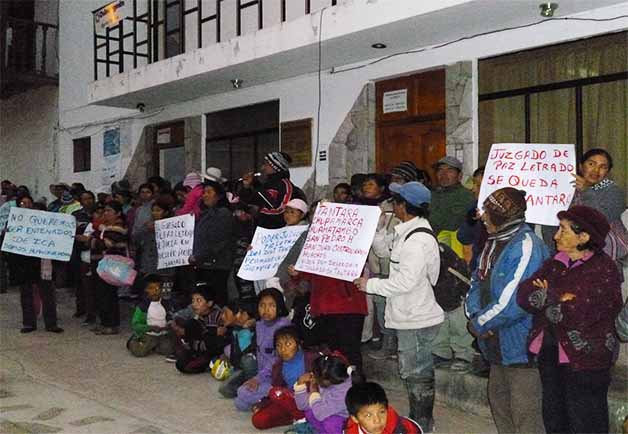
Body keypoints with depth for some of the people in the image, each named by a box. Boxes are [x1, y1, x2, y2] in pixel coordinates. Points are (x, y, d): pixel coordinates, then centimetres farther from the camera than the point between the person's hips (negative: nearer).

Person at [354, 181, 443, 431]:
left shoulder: (417, 239, -21)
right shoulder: (408, 233, 12)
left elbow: (406, 280, -24)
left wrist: (371, 285, -16)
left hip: (417, 319, -10)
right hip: (410, 316, 10)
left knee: (416, 373, 2)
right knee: (412, 371, 19)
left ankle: (422, 425, 16)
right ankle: (417, 421, 32)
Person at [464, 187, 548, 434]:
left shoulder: (526, 248, -22)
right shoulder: (494, 243, 8)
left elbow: (510, 304, -27)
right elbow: (477, 282, 11)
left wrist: (479, 325, -14)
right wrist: (475, 315, -7)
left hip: (521, 346, -9)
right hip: (497, 344, 9)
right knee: (498, 403, 22)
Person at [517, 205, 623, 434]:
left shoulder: (603, 268, -11)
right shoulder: (554, 264, 8)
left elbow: (583, 313, -22)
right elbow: (524, 295, -4)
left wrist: (547, 298, -10)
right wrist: (558, 301, -19)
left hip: (584, 359, -6)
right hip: (549, 353, 6)